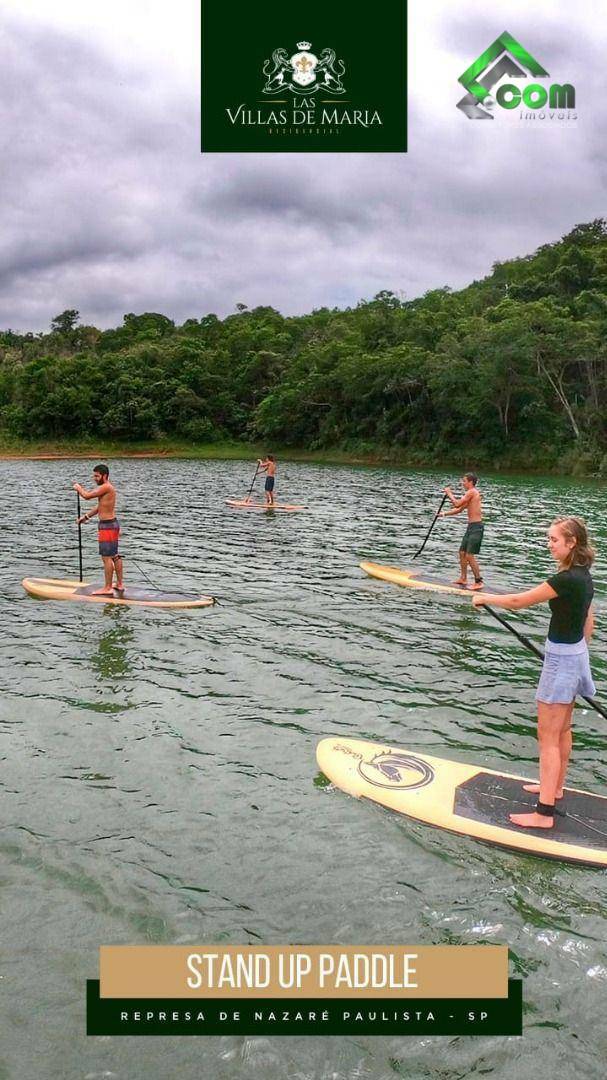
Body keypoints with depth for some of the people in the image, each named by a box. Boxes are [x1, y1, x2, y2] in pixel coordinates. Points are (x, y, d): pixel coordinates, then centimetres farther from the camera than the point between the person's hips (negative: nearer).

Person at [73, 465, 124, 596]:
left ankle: (107, 588, -5)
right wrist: (86, 517, 21)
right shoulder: (107, 488, 15)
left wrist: (78, 488, 3)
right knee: (114, 556, 15)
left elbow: (87, 496, -17)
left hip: (107, 526, -10)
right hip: (112, 524, 10)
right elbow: (100, 507, 23)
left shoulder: (106, 487, -17)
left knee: (107, 557, -7)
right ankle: (119, 584, 23)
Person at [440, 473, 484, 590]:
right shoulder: (470, 494, 17)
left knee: (470, 555, -10)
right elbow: (460, 509, 22)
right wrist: (445, 513, 14)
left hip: (476, 527, -10)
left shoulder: (472, 492, -14)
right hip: (471, 527, 10)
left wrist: (449, 493, -3)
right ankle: (463, 578, 25)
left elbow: (457, 504, -17)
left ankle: (479, 582, -5)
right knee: (462, 552, 15)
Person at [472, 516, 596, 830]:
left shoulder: (567, 579, -24)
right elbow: (588, 626, 14)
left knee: (548, 737, -3)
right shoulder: (584, 577, 5)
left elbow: (519, 601, -20)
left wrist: (485, 598, -5)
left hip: (561, 661, -10)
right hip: (576, 657, 10)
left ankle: (544, 813, 2)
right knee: (562, 730, 23)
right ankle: (555, 787, 39)